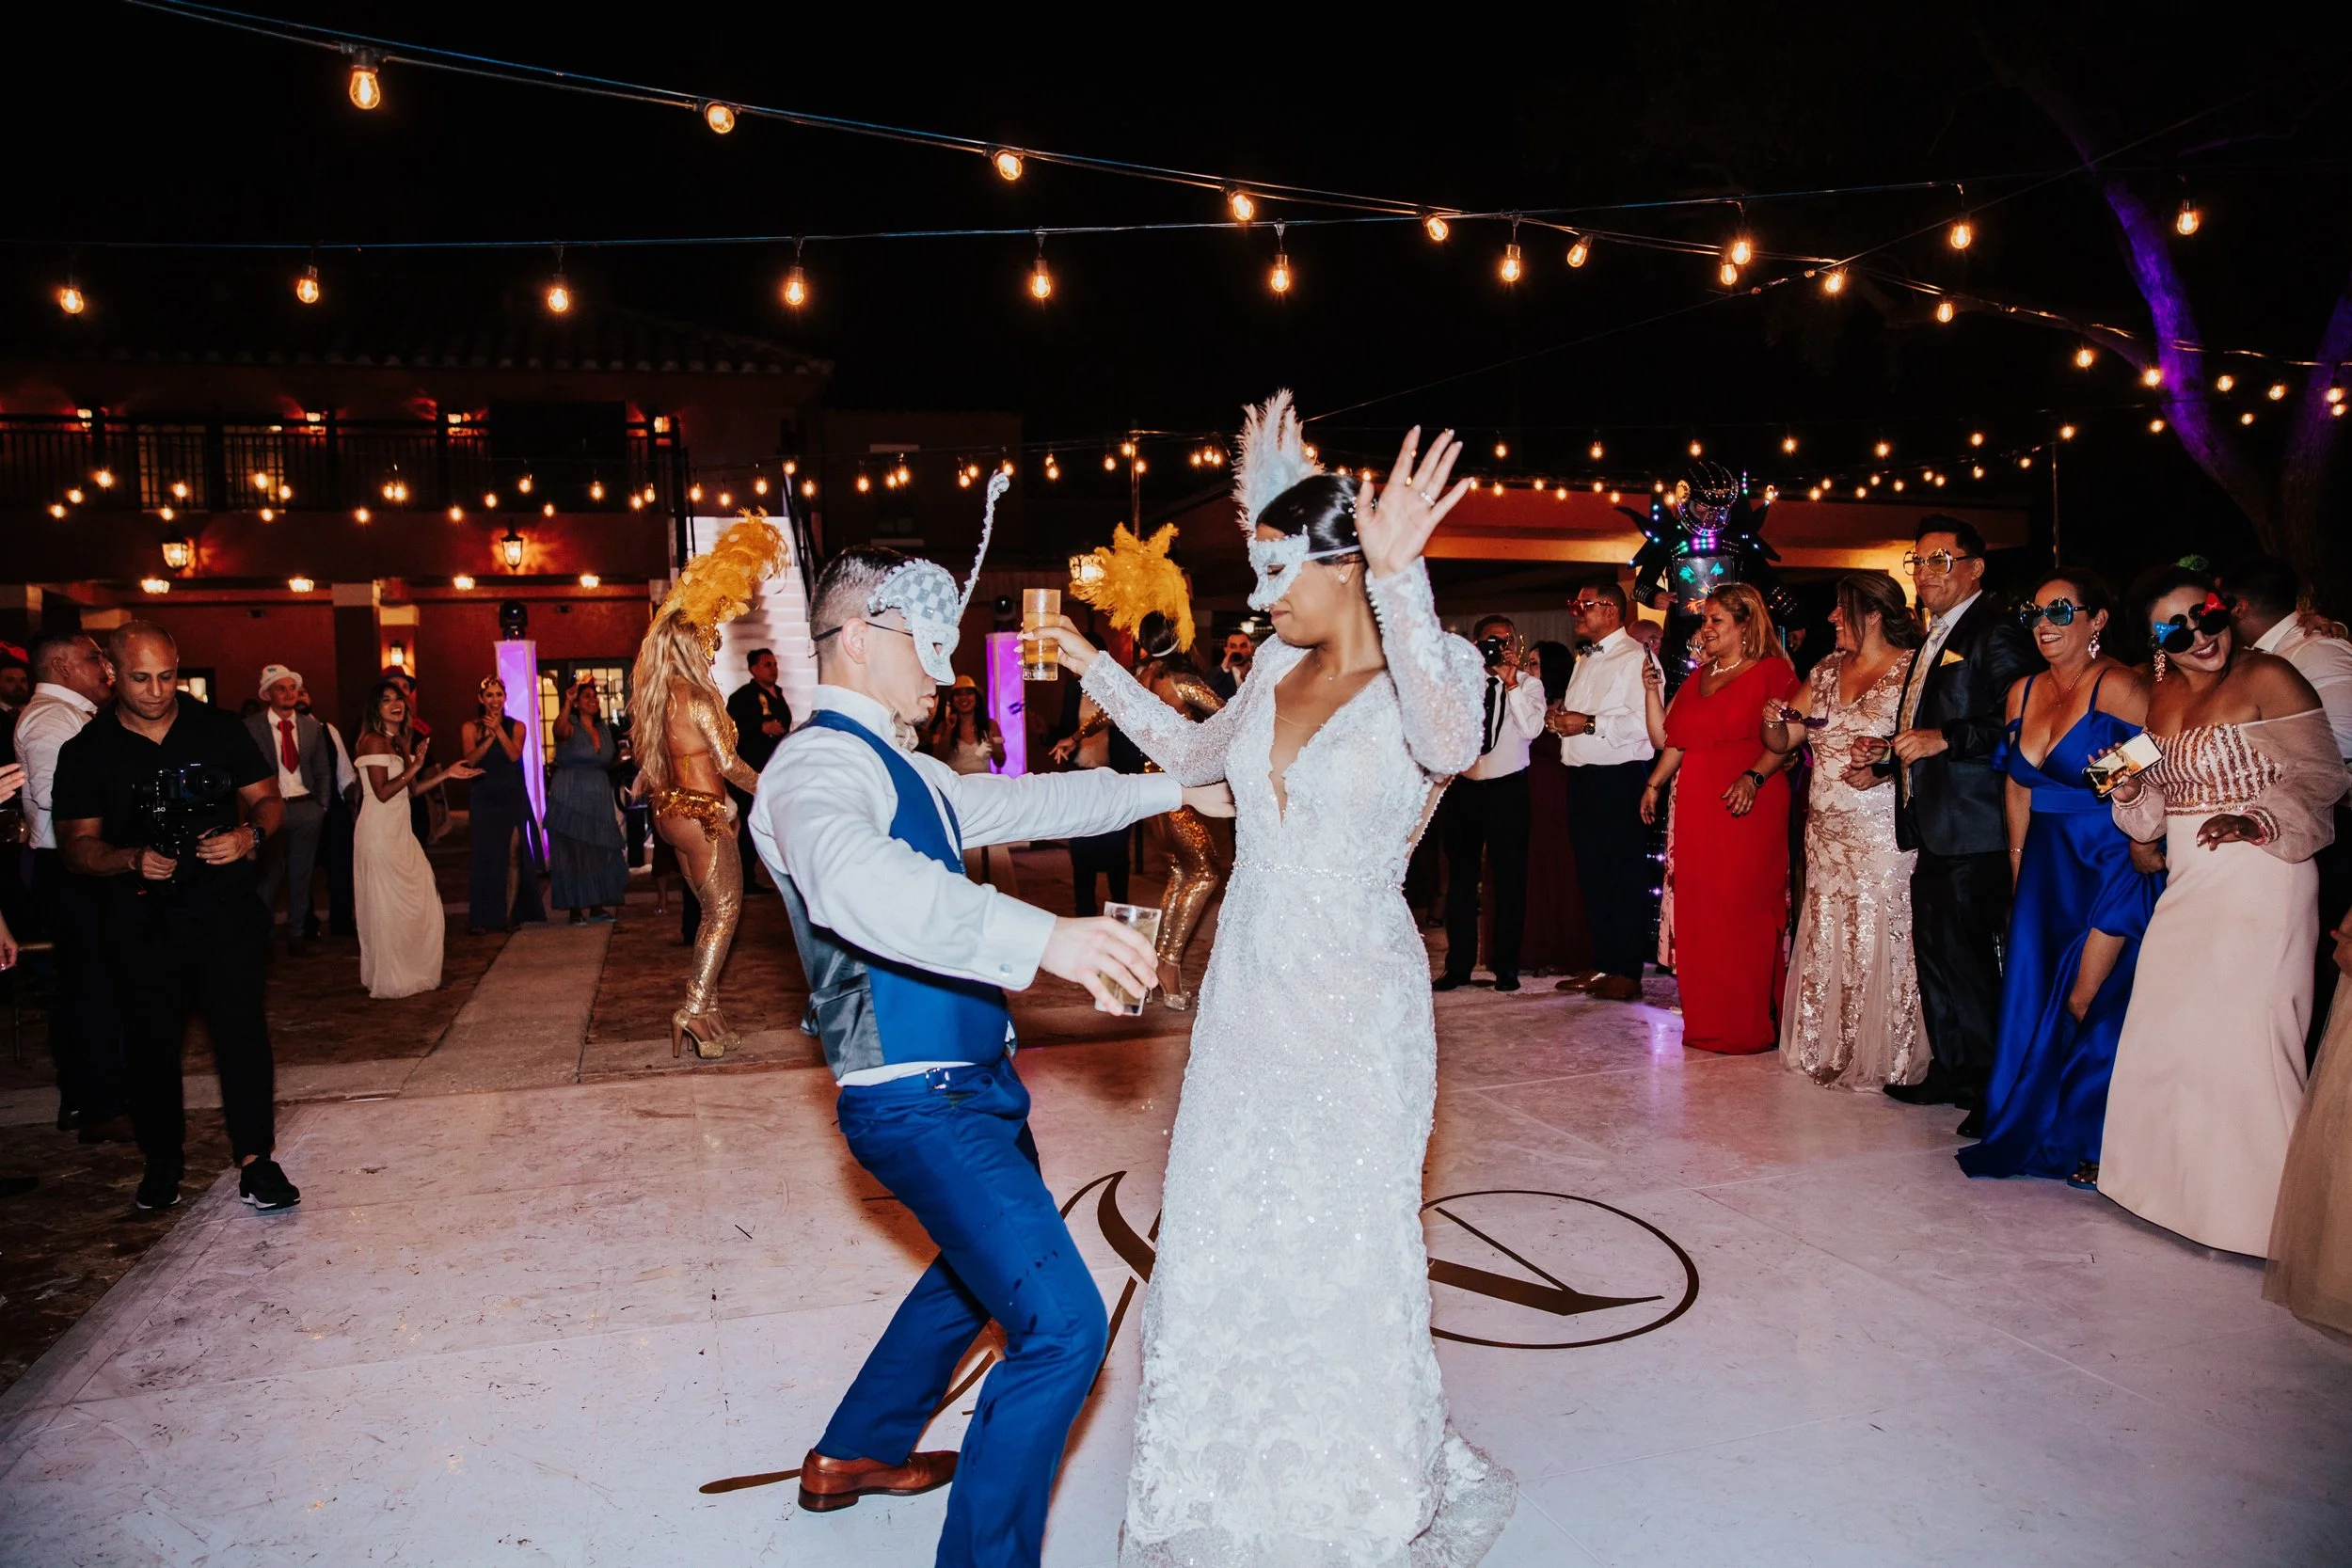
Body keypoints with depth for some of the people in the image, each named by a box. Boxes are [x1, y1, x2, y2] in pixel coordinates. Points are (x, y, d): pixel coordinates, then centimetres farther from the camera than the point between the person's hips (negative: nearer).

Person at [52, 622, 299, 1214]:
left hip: (225, 905, -1)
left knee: (242, 1028, -6)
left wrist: (249, 835, -15)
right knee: (151, 1041, 11)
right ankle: (163, 1159, 27)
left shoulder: (218, 728, 3)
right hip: (140, 920, 1)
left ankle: (256, 1158, 1)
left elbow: (268, 799, 6)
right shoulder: (86, 752, 2)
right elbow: (76, 843, 2)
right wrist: (131, 860, -18)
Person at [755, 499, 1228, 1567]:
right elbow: (854, 878, -40)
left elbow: (1018, 801, 23)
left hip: (971, 1082, 11)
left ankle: (855, 1452, 47)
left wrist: (1168, 789, 24)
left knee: (987, 1265, 30)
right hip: (920, 1101, -11)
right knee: (1061, 1324, -14)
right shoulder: (817, 764, -19)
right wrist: (1039, 937, -50)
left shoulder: (897, 765, 14)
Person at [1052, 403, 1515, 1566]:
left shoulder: (1431, 666, -12)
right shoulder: (1279, 667, 5)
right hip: (1247, 991, 6)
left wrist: (1399, 582, -49)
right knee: (1224, 1238, 14)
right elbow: (1194, 754, 22)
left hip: (1355, 1003, -6)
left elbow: (1449, 744, -37)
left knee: (1341, 1245, 5)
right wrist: (1096, 671, 18)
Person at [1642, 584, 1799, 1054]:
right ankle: (1706, 1020, 18)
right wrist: (1654, 783, 11)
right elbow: (1676, 740, 20)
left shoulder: (1772, 671, -3)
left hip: (1749, 807, -6)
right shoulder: (1699, 678, 18)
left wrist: (1754, 777, -26)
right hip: (1697, 807, 7)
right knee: (1698, 911, 7)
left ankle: (1749, 1025, 5)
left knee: (1744, 910, -4)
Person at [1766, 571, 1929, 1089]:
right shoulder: (1827, 671, 14)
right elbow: (1783, 741, 16)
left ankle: (1883, 1059, 7)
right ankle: (1827, 1050, 19)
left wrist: (1885, 770, -23)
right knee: (1825, 938, 7)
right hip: (1826, 833, 6)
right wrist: (1774, 722, -5)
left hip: (1882, 833, -6)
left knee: (1879, 940, -4)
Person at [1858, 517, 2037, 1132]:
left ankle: (1993, 1085, 4)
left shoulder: (1995, 632, -10)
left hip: (1974, 828, -10)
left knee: (1965, 950, -7)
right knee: (1933, 948, 15)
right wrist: (1890, 745, 10)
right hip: (1933, 826, 10)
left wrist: (1943, 738, -24)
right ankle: (1950, 1069, 27)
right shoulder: (1933, 639, 20)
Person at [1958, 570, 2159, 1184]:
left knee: (2084, 1006, -3)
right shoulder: (2024, 693, 9)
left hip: (2111, 864, -7)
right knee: (2032, 999, 7)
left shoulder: (2119, 687, -13)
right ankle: (2035, 1132, 22)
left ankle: (2090, 1142, 15)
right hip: (2045, 866, 7)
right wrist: (2020, 874, 15)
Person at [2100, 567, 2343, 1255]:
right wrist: (2130, 791, -5)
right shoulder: (2161, 697, 11)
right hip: (2189, 888, 7)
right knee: (2166, 1031, 11)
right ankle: (2179, 1177, 28)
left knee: (2242, 1034, -6)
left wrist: (2255, 821, -25)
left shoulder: (2268, 677, -9)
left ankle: (2253, 1199, 8)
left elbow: (2319, 777, -10)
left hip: (2260, 883, -7)